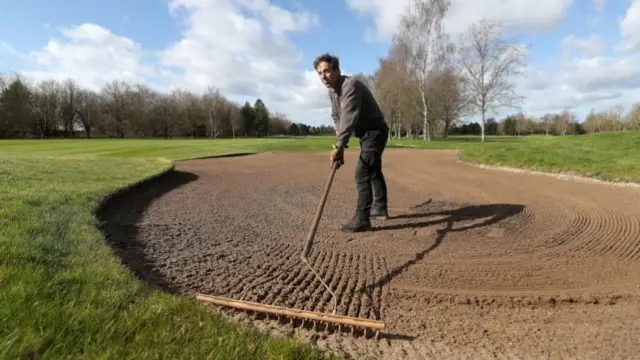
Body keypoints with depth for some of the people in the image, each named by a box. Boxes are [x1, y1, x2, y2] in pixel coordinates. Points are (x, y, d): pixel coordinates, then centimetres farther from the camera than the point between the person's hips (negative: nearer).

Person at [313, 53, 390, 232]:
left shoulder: (351, 85, -27)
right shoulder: (332, 90, 4)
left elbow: (349, 118, -36)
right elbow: (336, 117, 10)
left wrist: (338, 146, -40)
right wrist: (340, 144, -1)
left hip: (375, 131, -10)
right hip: (365, 133, 10)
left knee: (362, 173, -17)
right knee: (373, 171, 19)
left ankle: (362, 219, -13)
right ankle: (380, 208, 34)